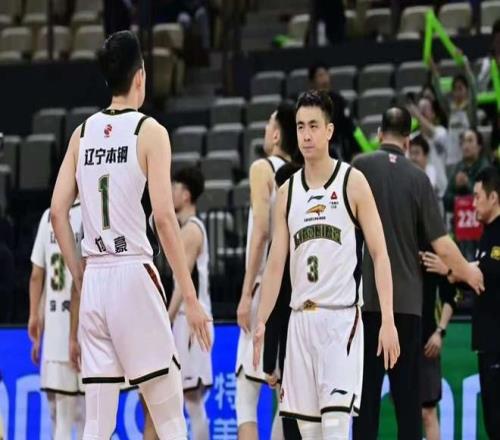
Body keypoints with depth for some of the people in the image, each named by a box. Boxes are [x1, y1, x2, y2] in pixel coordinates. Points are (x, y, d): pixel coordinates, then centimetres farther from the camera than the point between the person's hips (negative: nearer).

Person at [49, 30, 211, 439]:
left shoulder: (83, 132, 11)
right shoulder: (149, 131, -3)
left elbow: (58, 212, 8)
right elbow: (164, 216, -10)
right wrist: (190, 297, -8)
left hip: (94, 279, 5)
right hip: (133, 274, -5)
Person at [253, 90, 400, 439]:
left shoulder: (352, 182, -2)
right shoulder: (287, 192, 11)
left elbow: (380, 255, -5)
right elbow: (276, 263, 13)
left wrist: (388, 320, -13)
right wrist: (261, 322, 4)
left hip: (342, 316, -5)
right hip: (301, 318, 5)